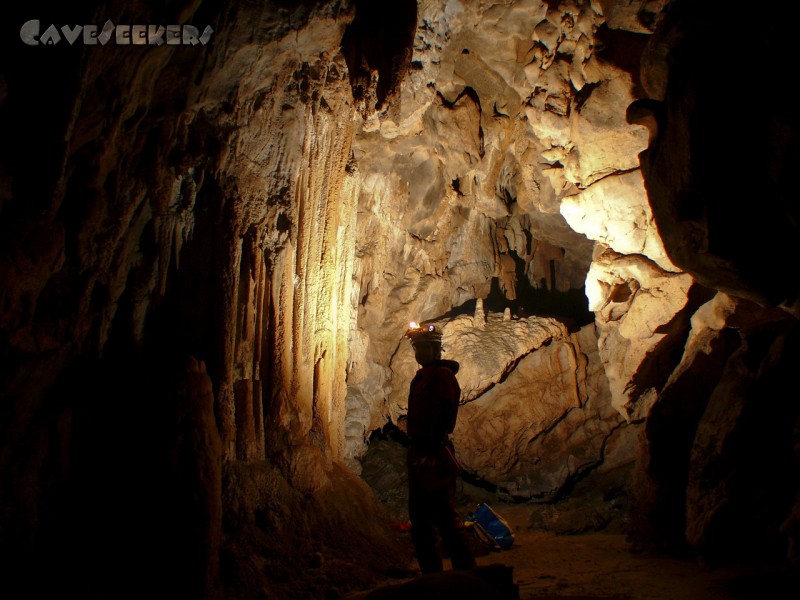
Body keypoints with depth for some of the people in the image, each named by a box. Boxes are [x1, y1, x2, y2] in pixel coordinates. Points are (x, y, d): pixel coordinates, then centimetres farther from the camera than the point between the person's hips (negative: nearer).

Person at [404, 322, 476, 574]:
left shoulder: (443, 375, -11)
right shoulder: (422, 376, 17)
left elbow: (443, 418, -20)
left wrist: (433, 454, -26)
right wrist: (415, 452, 19)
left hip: (434, 451, -10)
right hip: (418, 452, 10)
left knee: (444, 515, -6)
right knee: (420, 518, 15)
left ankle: (466, 574, 4)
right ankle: (431, 573, 24)